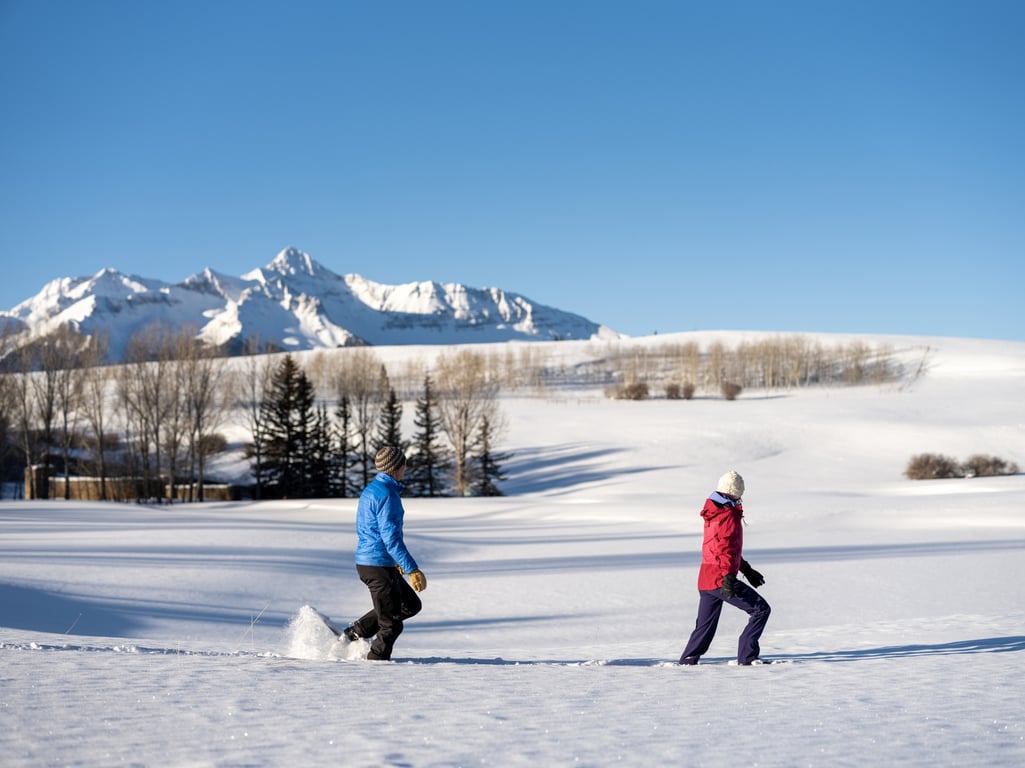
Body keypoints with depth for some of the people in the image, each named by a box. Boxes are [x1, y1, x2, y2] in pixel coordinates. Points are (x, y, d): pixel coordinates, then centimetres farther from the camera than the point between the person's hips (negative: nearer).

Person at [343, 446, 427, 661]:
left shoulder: (369, 490, 13)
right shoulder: (387, 494, -18)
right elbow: (391, 537, -23)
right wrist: (412, 569, -24)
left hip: (366, 560, 10)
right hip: (379, 565, -10)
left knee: (411, 605, 19)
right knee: (391, 625, 0)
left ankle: (353, 633, 19)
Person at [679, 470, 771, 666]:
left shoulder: (713, 514, 20)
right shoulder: (729, 515, -9)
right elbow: (725, 548, -20)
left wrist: (746, 569, 34)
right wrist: (728, 577, -27)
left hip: (705, 579, 9)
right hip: (720, 578, -9)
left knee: (704, 627, 16)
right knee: (761, 609, -4)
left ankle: (686, 662, 14)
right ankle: (747, 656, -8)